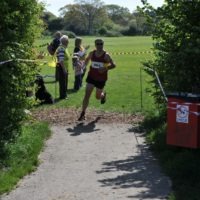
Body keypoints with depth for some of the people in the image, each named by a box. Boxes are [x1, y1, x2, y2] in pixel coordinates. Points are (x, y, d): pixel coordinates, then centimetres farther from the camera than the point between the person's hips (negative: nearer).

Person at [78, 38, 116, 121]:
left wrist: (105, 68, -28)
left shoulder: (106, 55, -13)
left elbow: (113, 65, -13)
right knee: (87, 95, -9)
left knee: (98, 97, 14)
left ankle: (103, 95, 53)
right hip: (91, 77, 2)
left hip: (101, 79, -2)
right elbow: (87, 59, 20)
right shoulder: (92, 53, -2)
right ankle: (83, 113, -4)